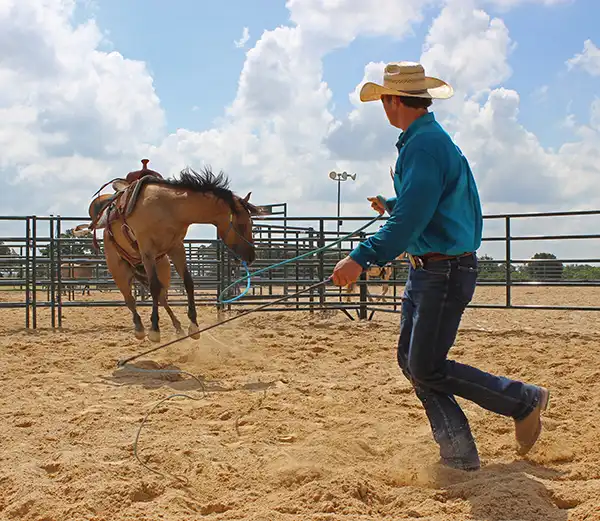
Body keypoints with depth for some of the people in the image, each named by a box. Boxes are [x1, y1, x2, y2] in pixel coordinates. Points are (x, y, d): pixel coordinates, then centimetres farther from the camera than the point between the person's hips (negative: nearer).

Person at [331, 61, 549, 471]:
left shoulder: (424, 146, -19)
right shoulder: (427, 139, 13)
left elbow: (410, 219, -29)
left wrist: (361, 258, -33)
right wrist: (390, 206, 46)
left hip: (446, 272, -10)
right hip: (426, 269, 10)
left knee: (427, 369, -4)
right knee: (410, 360, 10)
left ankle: (525, 400, 10)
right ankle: (459, 455, 15)